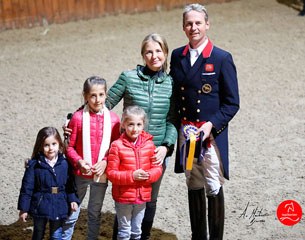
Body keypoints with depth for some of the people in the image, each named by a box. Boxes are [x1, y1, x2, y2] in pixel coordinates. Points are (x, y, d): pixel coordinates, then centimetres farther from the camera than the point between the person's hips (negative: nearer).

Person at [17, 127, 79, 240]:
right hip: (40, 206, -2)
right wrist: (23, 208, -7)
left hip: (59, 208, 2)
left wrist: (73, 199, -3)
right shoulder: (34, 165, -11)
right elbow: (27, 188, -8)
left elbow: (69, 184, 7)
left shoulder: (64, 163, -2)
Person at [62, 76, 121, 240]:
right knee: (71, 213, 9)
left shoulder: (113, 119, -4)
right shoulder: (78, 117, -10)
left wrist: (106, 162, -13)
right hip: (80, 173, -1)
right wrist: (79, 162, -20)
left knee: (95, 213, 17)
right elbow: (69, 146, -5)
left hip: (101, 174, 2)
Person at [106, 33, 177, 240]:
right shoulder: (128, 78, -7)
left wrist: (166, 146, -11)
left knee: (150, 200, 15)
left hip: (157, 153, 2)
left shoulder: (171, 84, 0)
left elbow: (171, 121, 2)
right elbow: (105, 105, -2)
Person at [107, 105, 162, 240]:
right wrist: (131, 176, -24)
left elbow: (157, 168, 2)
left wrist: (148, 175, -19)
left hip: (142, 197, 3)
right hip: (123, 198, -3)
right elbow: (111, 173, -13)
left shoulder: (149, 144, -1)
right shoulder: (117, 146, -12)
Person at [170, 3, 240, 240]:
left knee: (214, 189, 1)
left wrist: (211, 125, -18)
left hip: (212, 134, -4)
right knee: (194, 187, 15)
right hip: (186, 133, 4)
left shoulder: (222, 58, -7)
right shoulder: (177, 56, 6)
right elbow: (174, 94, 12)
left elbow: (232, 103, -7)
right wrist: (176, 127, 0)